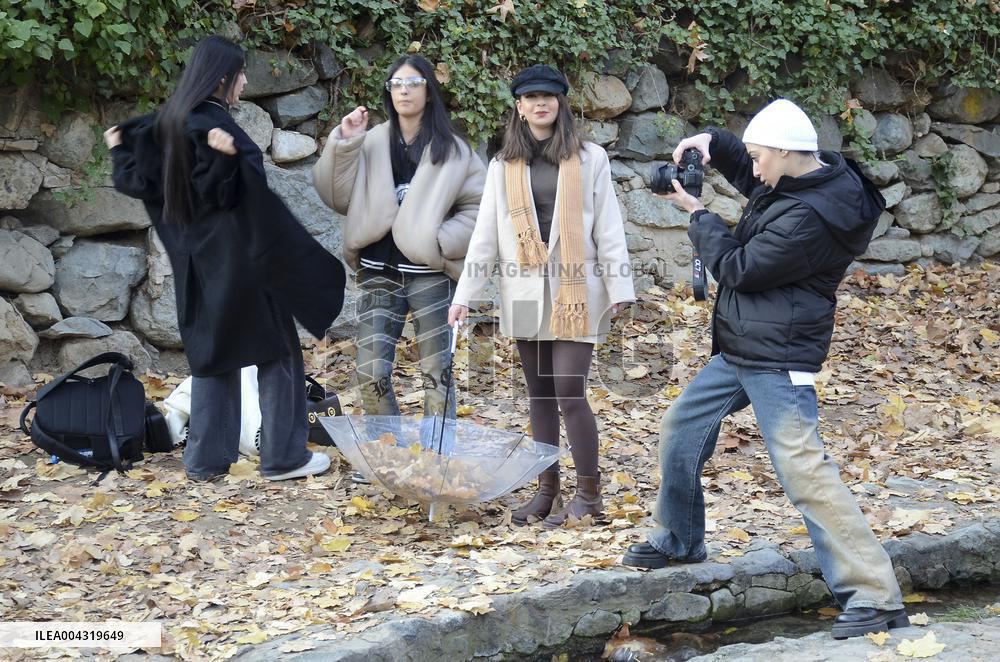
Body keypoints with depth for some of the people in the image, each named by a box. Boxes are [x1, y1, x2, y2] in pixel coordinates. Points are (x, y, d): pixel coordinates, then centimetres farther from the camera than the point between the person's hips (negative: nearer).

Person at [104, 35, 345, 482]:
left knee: (212, 351, 14)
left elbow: (140, 181, 12)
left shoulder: (171, 121, 7)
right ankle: (283, 457, 6)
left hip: (199, 258, 8)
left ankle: (206, 458, 14)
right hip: (237, 255, -8)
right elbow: (220, 193, -22)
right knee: (276, 350, 2)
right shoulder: (210, 123, -18)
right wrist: (227, 157, -39)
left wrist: (120, 151, 27)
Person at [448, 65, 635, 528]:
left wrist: (619, 289, -6)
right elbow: (485, 233, 7)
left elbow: (608, 229, 0)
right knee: (539, 394, 9)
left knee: (569, 391, -8)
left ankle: (589, 493, 4)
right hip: (525, 294, 3)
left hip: (575, 291, -3)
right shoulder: (504, 165, 8)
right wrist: (464, 295, 1)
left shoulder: (589, 159, 1)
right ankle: (547, 490, 17)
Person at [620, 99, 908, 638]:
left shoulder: (807, 218, -26)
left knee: (803, 471, -15)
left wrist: (698, 215, -5)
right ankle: (677, 540, 38)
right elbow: (750, 177, 25)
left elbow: (738, 269, -19)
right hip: (737, 351, 10)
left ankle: (875, 598, -12)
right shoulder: (811, 179, 4)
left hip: (777, 361, -10)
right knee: (680, 430, 18)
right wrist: (712, 144, 6)